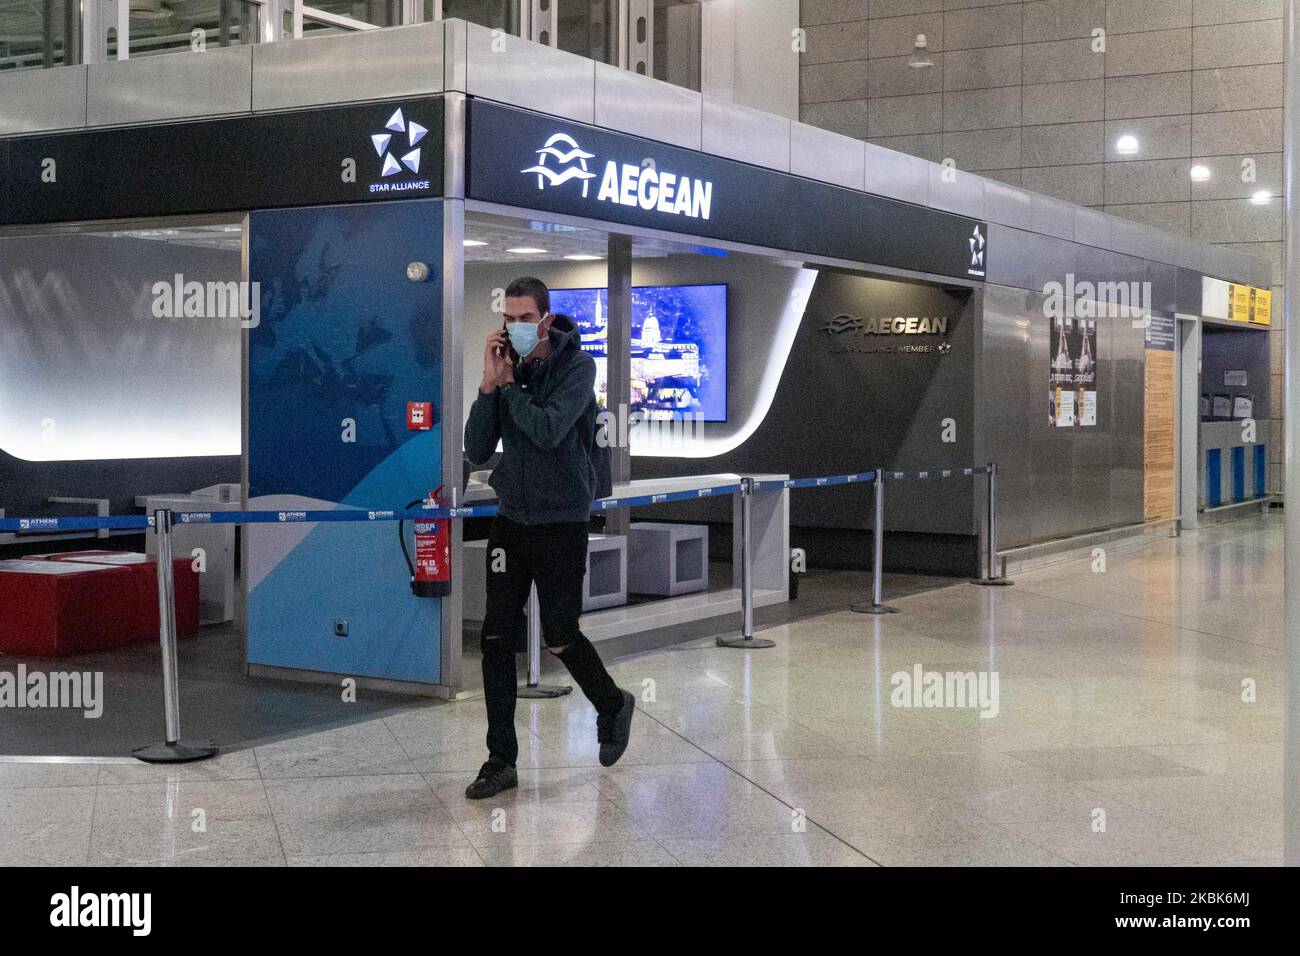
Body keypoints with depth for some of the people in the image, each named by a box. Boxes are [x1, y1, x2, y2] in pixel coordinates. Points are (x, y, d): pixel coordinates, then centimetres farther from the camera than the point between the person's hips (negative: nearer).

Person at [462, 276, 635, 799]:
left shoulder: (576, 365, -9)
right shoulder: (506, 367, 4)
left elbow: (548, 430, -24)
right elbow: (477, 451, -2)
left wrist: (509, 386, -12)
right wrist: (489, 386, -12)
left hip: (561, 522, -4)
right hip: (510, 519, 4)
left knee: (559, 638, 3)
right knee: (497, 639, 0)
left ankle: (613, 706, 32)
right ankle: (501, 761, 8)